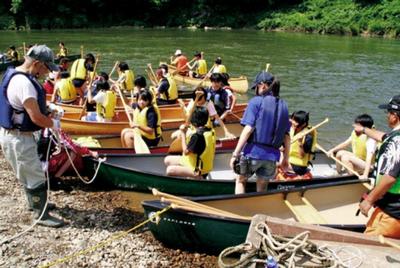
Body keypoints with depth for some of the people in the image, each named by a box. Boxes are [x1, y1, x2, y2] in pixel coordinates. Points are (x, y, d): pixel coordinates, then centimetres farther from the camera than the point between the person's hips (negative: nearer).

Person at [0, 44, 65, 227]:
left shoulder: (17, 75, 6)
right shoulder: (24, 83, -27)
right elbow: (36, 117, -29)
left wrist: (48, 109, 10)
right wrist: (54, 124, -11)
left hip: (15, 134, 11)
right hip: (18, 138, -11)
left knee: (29, 172, 26)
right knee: (36, 176, 1)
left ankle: (34, 202, 44)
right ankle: (42, 216, 13)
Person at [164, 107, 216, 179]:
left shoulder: (197, 135, -26)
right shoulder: (210, 131, 1)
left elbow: (186, 151, -19)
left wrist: (183, 133, -12)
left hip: (197, 169, -10)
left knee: (170, 170, -24)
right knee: (167, 160, 14)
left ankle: (197, 177, -9)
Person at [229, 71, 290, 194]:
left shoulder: (256, 101, -5)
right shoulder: (283, 105, 11)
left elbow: (248, 129, -14)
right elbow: (286, 136, 10)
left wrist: (235, 154, -13)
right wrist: (285, 159, 18)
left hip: (253, 152, -4)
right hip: (272, 155, 4)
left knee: (240, 181, 18)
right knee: (262, 188, 20)